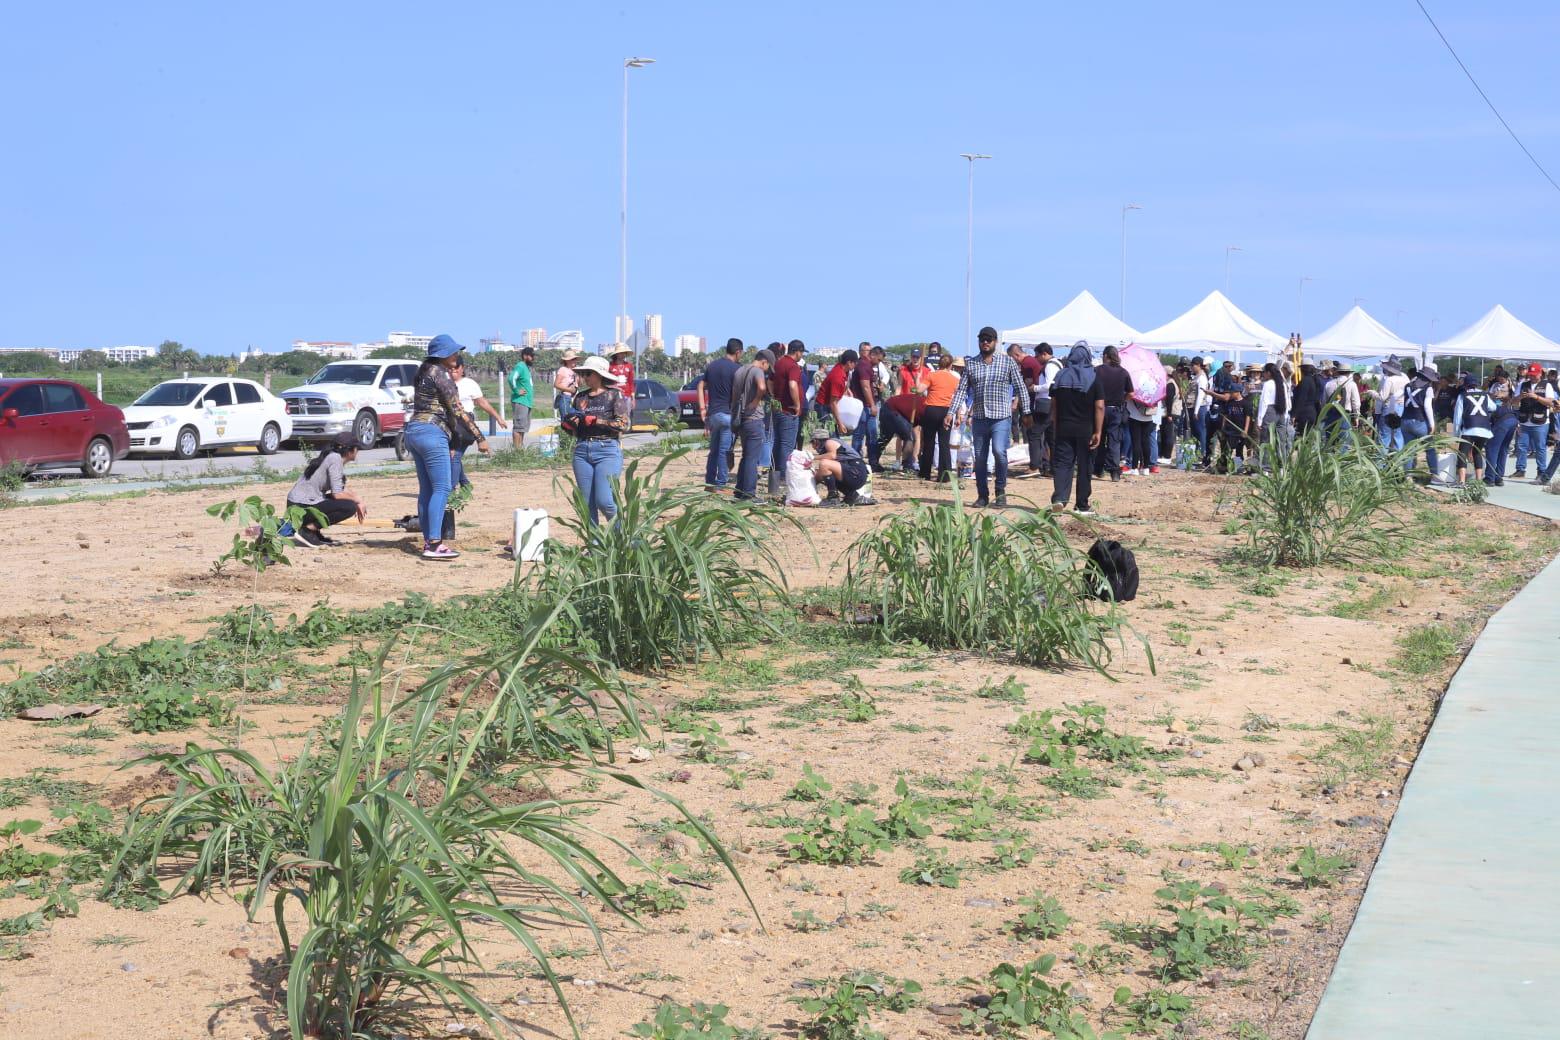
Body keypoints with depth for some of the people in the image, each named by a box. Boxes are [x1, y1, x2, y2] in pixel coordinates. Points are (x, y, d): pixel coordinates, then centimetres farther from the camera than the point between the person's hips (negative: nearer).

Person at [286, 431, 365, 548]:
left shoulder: (332, 456, 13)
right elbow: (337, 494, -18)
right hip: (301, 507, -10)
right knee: (350, 507, -17)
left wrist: (357, 497, 7)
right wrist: (357, 500, -3)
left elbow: (341, 488, 21)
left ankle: (315, 533, 14)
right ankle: (307, 530, -13)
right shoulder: (335, 459, -15)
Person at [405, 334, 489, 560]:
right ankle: (434, 544, -17)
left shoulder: (424, 372, 18)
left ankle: (428, 540, 11)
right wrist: (479, 438, -11)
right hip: (432, 433, -10)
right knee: (442, 488, -10)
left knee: (426, 489, 10)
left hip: (413, 430, 10)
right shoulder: (440, 374, -9)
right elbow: (457, 410, -13)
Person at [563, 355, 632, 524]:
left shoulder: (614, 395, 1)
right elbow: (573, 430, 22)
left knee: (603, 501, -13)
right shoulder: (579, 397, 15)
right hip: (582, 451, 5)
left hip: (608, 450, -5)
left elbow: (624, 424, -10)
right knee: (587, 503, 2)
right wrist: (569, 421, -2)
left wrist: (594, 420, -12)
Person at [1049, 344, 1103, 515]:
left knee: (1062, 463, 3)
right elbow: (1099, 406, -9)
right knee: (1084, 466, 6)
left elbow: (1054, 405, 7)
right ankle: (1082, 505, 10)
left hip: (1063, 428, 2)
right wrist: (1098, 432, -8)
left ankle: (1059, 497, -16)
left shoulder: (1061, 376, 5)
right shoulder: (1094, 377, -3)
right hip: (1085, 430, -2)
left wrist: (1055, 428, 13)